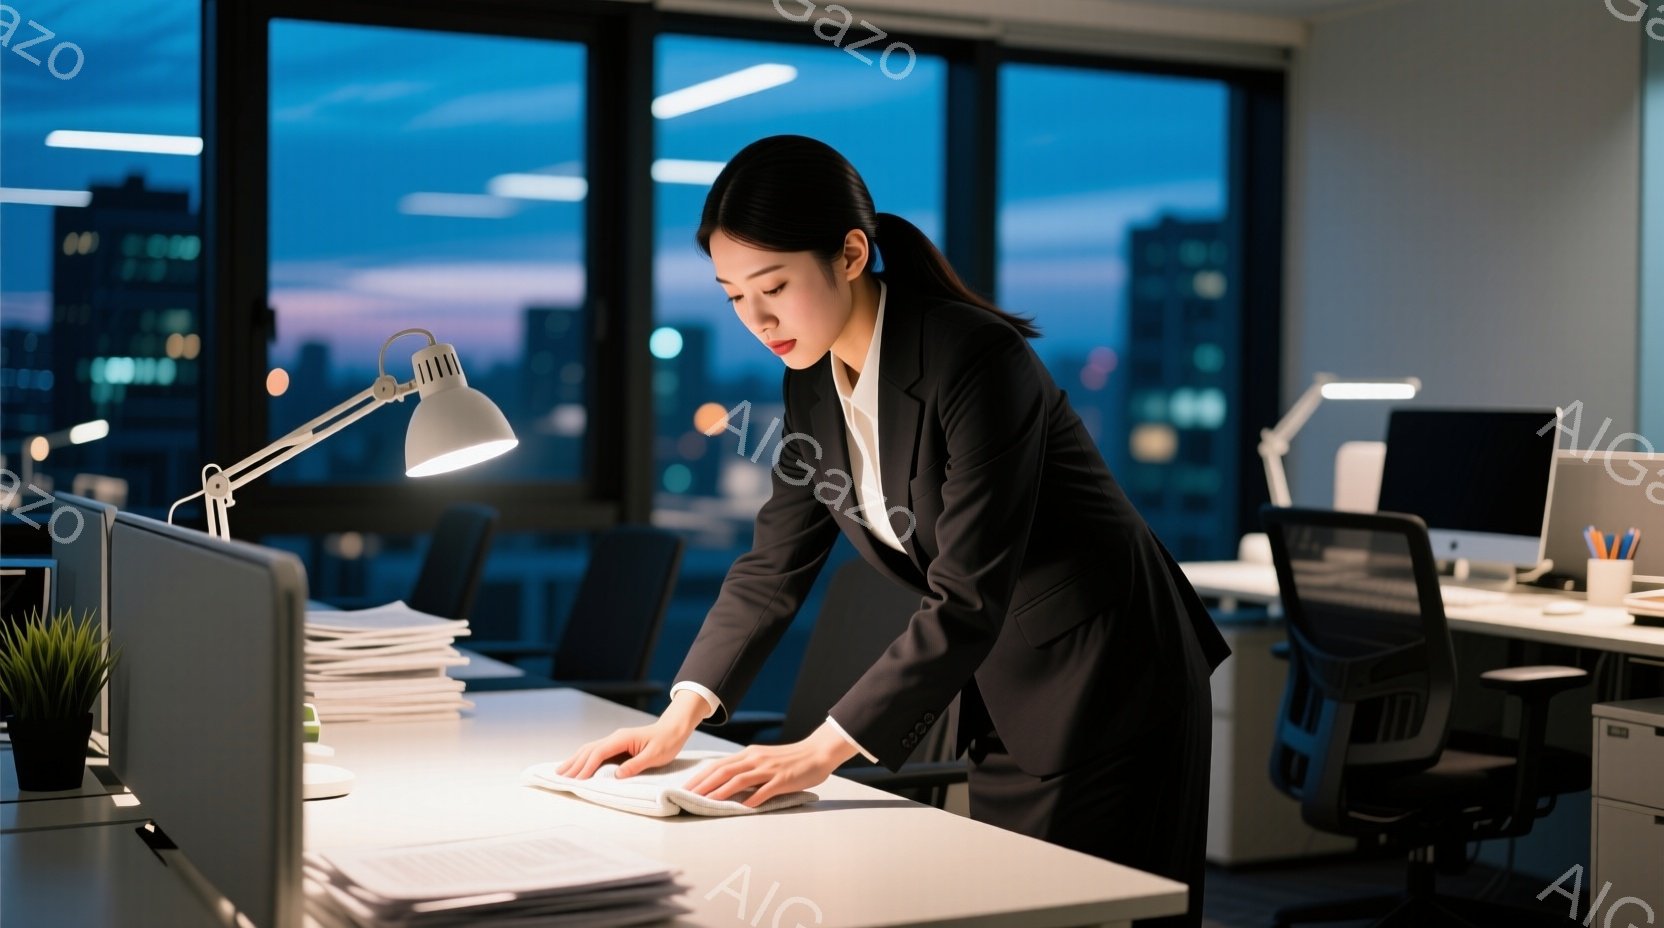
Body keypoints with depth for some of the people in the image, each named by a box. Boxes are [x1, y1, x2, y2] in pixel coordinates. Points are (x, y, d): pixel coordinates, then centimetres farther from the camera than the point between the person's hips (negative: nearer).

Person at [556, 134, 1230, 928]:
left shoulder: (976, 360, -26)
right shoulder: (814, 376, -2)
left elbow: (966, 601, -30)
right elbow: (775, 564, 4)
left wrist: (825, 749, -32)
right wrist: (680, 717, -7)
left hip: (1104, 683, -7)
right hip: (1000, 695, 7)